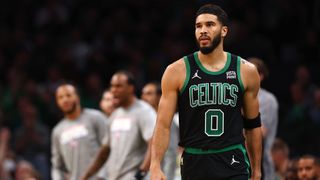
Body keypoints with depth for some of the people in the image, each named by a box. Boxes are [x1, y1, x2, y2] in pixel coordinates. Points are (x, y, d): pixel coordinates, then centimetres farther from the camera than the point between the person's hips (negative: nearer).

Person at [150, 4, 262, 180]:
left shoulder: (246, 72, 3)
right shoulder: (177, 72, -2)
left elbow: (253, 125, 12)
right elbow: (163, 125, -4)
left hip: (233, 165, 0)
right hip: (194, 163, 1)